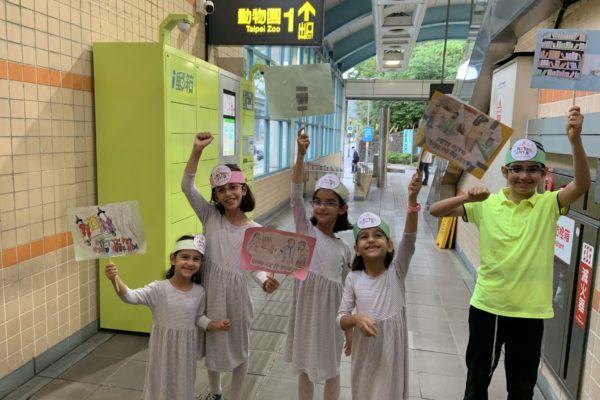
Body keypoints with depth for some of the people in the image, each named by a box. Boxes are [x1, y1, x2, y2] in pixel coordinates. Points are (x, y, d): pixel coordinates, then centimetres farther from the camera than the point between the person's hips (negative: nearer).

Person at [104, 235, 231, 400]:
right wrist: (115, 279, -45)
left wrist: (215, 325, -10)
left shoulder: (199, 292, -8)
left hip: (186, 349, 2)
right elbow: (131, 296, -29)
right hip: (163, 347, -2)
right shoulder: (159, 288, -18)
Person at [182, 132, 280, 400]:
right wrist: (197, 150, -26)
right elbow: (187, 186, -16)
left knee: (239, 350, 15)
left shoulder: (255, 230, -7)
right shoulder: (210, 216, -6)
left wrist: (265, 281, -27)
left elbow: (255, 265, -4)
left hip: (236, 292, -1)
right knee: (212, 346, 21)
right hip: (210, 290, 1)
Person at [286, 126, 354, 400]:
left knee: (331, 369, 18)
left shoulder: (344, 249, -1)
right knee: (305, 369, 17)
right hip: (305, 310, -1)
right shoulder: (306, 230, -6)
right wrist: (301, 154, -32)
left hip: (331, 313, 1)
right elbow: (295, 194, -20)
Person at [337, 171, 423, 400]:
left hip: (392, 350, -1)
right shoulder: (353, 279, -8)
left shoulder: (396, 271, -12)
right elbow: (341, 318, -4)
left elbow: (409, 240, -28)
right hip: (365, 350, 1)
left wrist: (412, 200, -42)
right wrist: (356, 319, -28)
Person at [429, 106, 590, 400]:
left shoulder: (548, 204, -5)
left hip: (529, 310, 0)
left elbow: (582, 184, -23)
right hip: (487, 305, 1)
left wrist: (575, 140, -37)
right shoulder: (487, 204, -5)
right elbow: (435, 211, -9)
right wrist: (467, 198, -26)